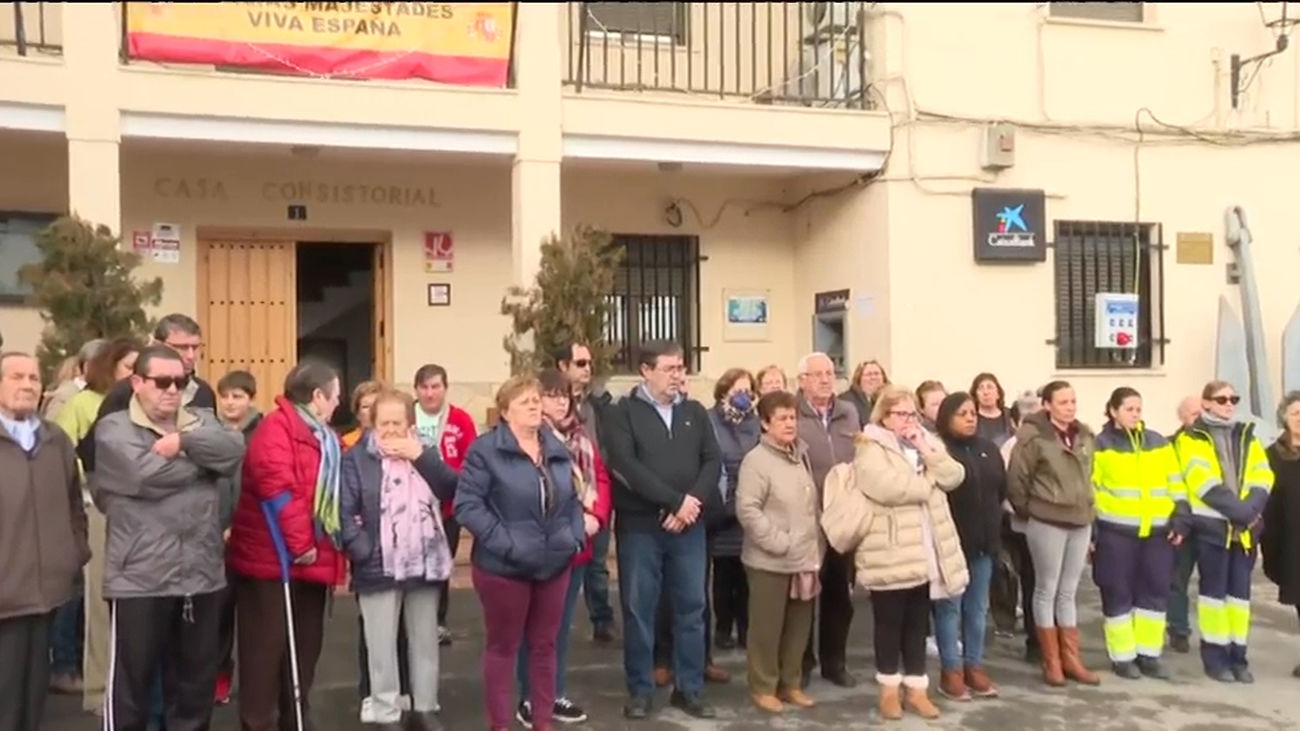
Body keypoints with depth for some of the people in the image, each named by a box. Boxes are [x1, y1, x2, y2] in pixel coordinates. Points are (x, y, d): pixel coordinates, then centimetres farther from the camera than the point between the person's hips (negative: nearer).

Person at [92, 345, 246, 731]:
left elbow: (233, 450, -7)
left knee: (196, 681, 16)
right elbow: (146, 474, -19)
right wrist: (201, 459, -4)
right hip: (140, 579, -5)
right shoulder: (114, 428, -2)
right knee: (131, 685, 5)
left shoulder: (200, 421, 13)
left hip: (202, 575, 5)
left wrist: (184, 441, -18)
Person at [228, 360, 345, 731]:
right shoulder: (276, 427, -14)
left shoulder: (323, 438, 15)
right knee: (266, 649, -1)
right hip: (272, 560, -9)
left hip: (311, 560, 9)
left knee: (304, 648, 16)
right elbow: (277, 488, -25)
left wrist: (329, 544, 12)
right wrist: (299, 543, -22)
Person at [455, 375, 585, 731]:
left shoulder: (558, 450, 10)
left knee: (545, 645, 15)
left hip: (554, 564, 6)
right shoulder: (486, 449, -9)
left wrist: (576, 535, 2)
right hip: (504, 566, -5)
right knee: (502, 647, 8)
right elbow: (467, 505, -16)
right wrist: (505, 543, -20)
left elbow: (573, 501, 19)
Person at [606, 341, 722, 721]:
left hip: (689, 526, 3)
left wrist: (692, 503, -13)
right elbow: (626, 466, -15)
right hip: (640, 526, -3)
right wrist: (676, 500, -17)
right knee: (638, 609, 4)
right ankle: (639, 690, 16)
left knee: (691, 607, 8)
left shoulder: (695, 412, 9)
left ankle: (689, 689, 20)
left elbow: (713, 462, 3)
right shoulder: (625, 413, -3)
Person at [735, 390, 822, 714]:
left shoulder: (801, 456, 10)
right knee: (767, 627, 4)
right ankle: (763, 687, 18)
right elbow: (747, 509, -20)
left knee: (799, 626, 15)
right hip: (770, 561, -7)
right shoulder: (756, 460, -13)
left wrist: (817, 546, 11)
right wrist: (780, 542, -18)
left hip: (805, 559, 7)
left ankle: (791, 684, 28)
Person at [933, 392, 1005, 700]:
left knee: (977, 608, 13)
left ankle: (974, 667, 23)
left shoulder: (988, 449, 9)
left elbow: (1001, 489, 17)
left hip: (983, 540, 7)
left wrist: (990, 522, 13)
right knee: (950, 607, 2)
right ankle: (951, 671, 10)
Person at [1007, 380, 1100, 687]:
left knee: (1068, 592, 13)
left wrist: (1089, 511, 14)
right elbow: (1016, 480, -11)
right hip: (1047, 523, -6)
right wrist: (1028, 512, -2)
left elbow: (1089, 477, 16)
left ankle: (1071, 659, 20)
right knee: (1047, 590, 5)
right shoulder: (1034, 437, -13)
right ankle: (1051, 661, 13)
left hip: (1081, 523, 6)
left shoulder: (1085, 435, 7)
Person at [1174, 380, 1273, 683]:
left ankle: (1237, 654, 14)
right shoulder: (1192, 439, -1)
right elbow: (1203, 482, -13)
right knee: (1215, 588, 1)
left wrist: (1251, 509, -13)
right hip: (1212, 525, -4)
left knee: (1240, 589, 7)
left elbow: (1263, 477, 5)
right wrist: (1238, 510, -19)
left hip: (1246, 527, 5)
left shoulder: (1247, 436, 14)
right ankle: (1214, 654, 7)